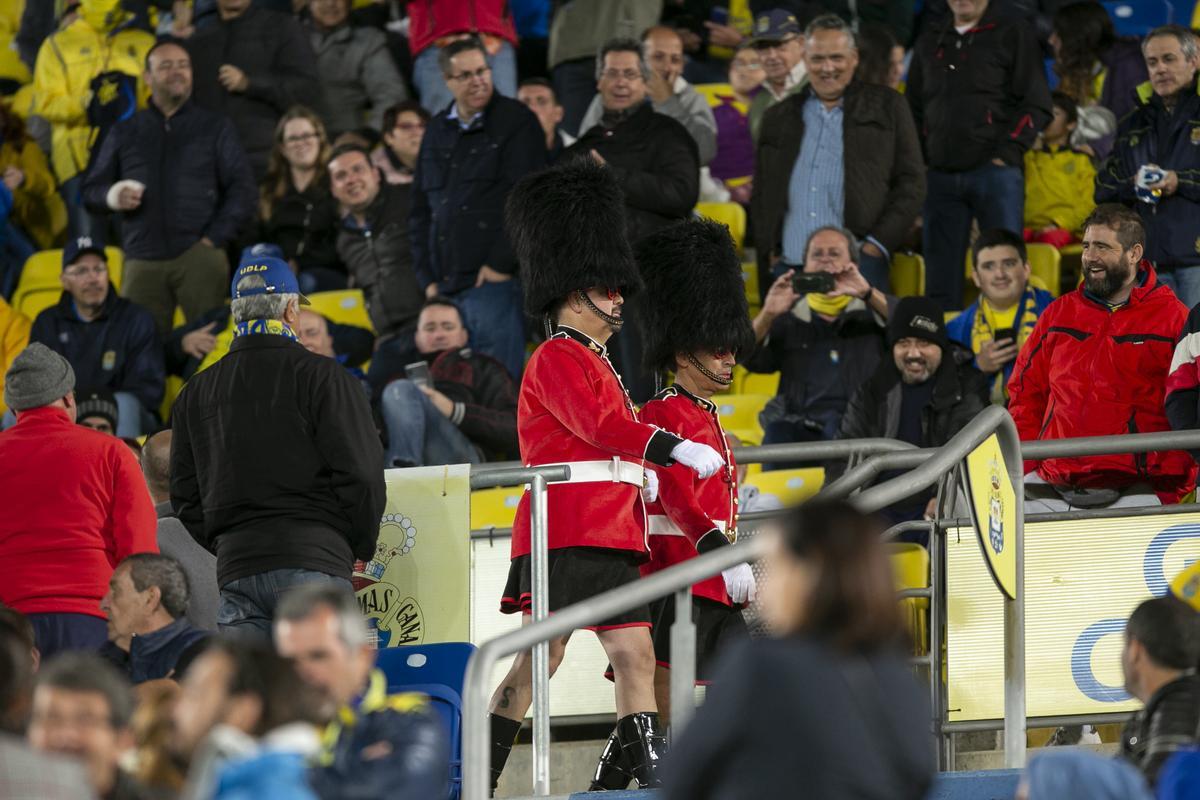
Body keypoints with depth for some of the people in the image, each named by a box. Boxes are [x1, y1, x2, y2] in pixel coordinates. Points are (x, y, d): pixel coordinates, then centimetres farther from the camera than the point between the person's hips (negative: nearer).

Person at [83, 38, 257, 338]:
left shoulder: (215, 128, 15)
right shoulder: (126, 132, 19)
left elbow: (241, 190, 8)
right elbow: (91, 188, 19)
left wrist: (214, 238, -4)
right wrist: (114, 196, -4)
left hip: (199, 256, -1)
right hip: (142, 260, 1)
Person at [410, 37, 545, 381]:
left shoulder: (517, 122, 1)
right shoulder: (438, 131, 20)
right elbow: (421, 209, 22)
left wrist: (501, 264, -12)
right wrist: (428, 277, 12)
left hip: (495, 279, -6)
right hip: (447, 285, 6)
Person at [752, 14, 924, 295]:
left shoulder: (887, 108, 10)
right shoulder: (779, 118, 19)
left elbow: (911, 185, 6)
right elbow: (761, 194, 22)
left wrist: (877, 245, -5)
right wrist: (769, 253, 8)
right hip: (788, 269, 3)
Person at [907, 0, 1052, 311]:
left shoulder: (1013, 36, 3)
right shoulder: (929, 43, 19)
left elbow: (1036, 105, -2)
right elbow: (913, 108, 25)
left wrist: (1005, 154, -10)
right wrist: (919, 161, 12)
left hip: (994, 170, -4)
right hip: (940, 176, 4)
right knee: (940, 272, 3)